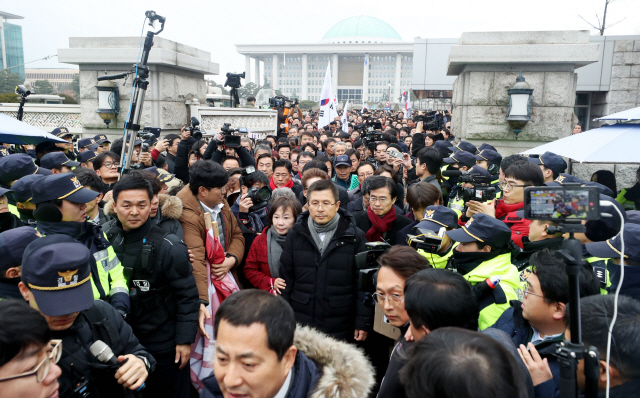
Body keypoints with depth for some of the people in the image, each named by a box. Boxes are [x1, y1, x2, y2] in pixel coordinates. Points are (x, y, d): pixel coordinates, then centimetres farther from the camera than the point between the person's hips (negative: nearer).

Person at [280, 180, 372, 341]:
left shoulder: (355, 236, -3)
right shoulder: (295, 234, 2)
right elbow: (286, 278, 6)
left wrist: (363, 322, -4)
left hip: (341, 329, -1)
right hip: (300, 324, 2)